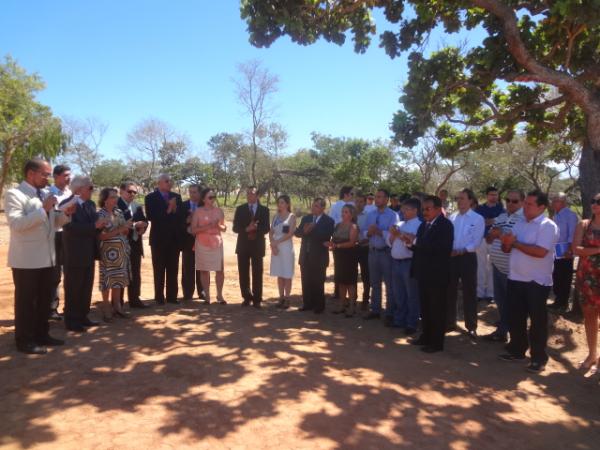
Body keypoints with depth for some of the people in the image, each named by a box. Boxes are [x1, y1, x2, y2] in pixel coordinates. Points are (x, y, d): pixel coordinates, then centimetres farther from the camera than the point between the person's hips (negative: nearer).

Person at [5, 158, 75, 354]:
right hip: (26, 259, -8)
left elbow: (52, 223, 18)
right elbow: (16, 223, -24)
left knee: (45, 299, 15)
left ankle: (41, 334, 28)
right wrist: (43, 209, -25)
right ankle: (24, 340, 15)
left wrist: (65, 213, 0)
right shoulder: (14, 194, -11)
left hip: (47, 257, 8)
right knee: (26, 300, 3)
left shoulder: (45, 194, 12)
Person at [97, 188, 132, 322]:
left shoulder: (119, 212, 9)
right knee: (108, 279, 0)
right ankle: (106, 308, 10)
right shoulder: (100, 214, -9)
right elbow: (101, 236, -15)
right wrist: (119, 229, -19)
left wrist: (127, 227, -8)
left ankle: (116, 306, 19)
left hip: (122, 251, 6)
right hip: (108, 252, -6)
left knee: (119, 278, 9)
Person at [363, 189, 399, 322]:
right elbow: (364, 233, 6)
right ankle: (375, 310, 27)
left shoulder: (393, 215, -9)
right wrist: (369, 232, -14)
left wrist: (379, 231, -24)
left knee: (389, 284, 4)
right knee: (375, 283, 15)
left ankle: (390, 313, 15)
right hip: (373, 251, 6)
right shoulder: (370, 215, 10)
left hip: (387, 252, -6)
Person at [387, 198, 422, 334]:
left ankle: (412, 324, 13)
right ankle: (399, 320, 30)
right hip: (396, 262, 8)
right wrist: (393, 235, -6)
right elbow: (390, 242, 12)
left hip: (409, 263, -8)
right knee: (397, 294, 16)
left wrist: (399, 235, -14)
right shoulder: (400, 224, 14)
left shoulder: (418, 225, -9)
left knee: (411, 295, 3)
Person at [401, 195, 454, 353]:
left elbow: (439, 248, -26)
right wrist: (410, 242, -9)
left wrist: (415, 241, -22)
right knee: (425, 308, 16)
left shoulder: (445, 225, -12)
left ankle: (437, 342, 15)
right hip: (424, 273, 7)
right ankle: (426, 336, 30)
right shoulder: (424, 224, 11)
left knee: (437, 309, 4)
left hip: (437, 275, -7)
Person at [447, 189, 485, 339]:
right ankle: (449, 322, 24)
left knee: (469, 293, 4)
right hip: (451, 257, 4)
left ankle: (471, 326, 17)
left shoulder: (477, 219, -4)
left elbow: (476, 242, -10)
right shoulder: (452, 217, 9)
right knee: (450, 291, 11)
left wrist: (460, 251, -19)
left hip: (467, 258, -4)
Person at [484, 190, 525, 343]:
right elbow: (489, 239, 15)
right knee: (500, 300, 18)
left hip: (513, 269, -7)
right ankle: (502, 330, 32)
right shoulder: (500, 217, 13)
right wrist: (492, 234, -7)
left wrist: (503, 235, -20)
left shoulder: (525, 219, -12)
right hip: (497, 265, 7)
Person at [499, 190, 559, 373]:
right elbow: (507, 249, 13)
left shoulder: (548, 226, -12)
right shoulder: (520, 225, 12)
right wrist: (506, 242, -11)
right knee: (515, 318, 15)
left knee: (537, 321, 5)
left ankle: (538, 358, 19)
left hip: (537, 282, -7)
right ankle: (516, 350, 30)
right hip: (515, 279, 7)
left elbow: (540, 252, -26)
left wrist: (515, 243, -16)